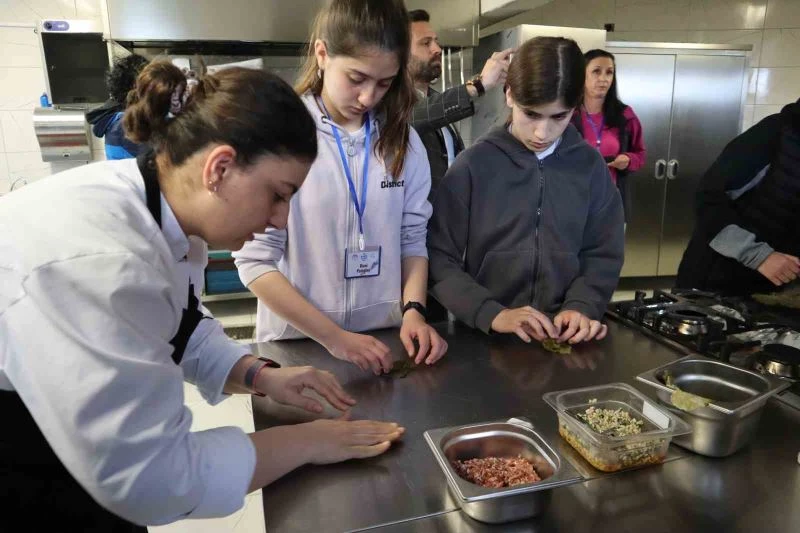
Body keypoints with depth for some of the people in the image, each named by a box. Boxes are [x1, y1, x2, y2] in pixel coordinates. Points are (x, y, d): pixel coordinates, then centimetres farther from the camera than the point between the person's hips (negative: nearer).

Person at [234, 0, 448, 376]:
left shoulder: (403, 141, 0)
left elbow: (412, 239, 6)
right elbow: (255, 261, -14)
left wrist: (413, 311, -9)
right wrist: (334, 338, -17)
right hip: (299, 344, -3)